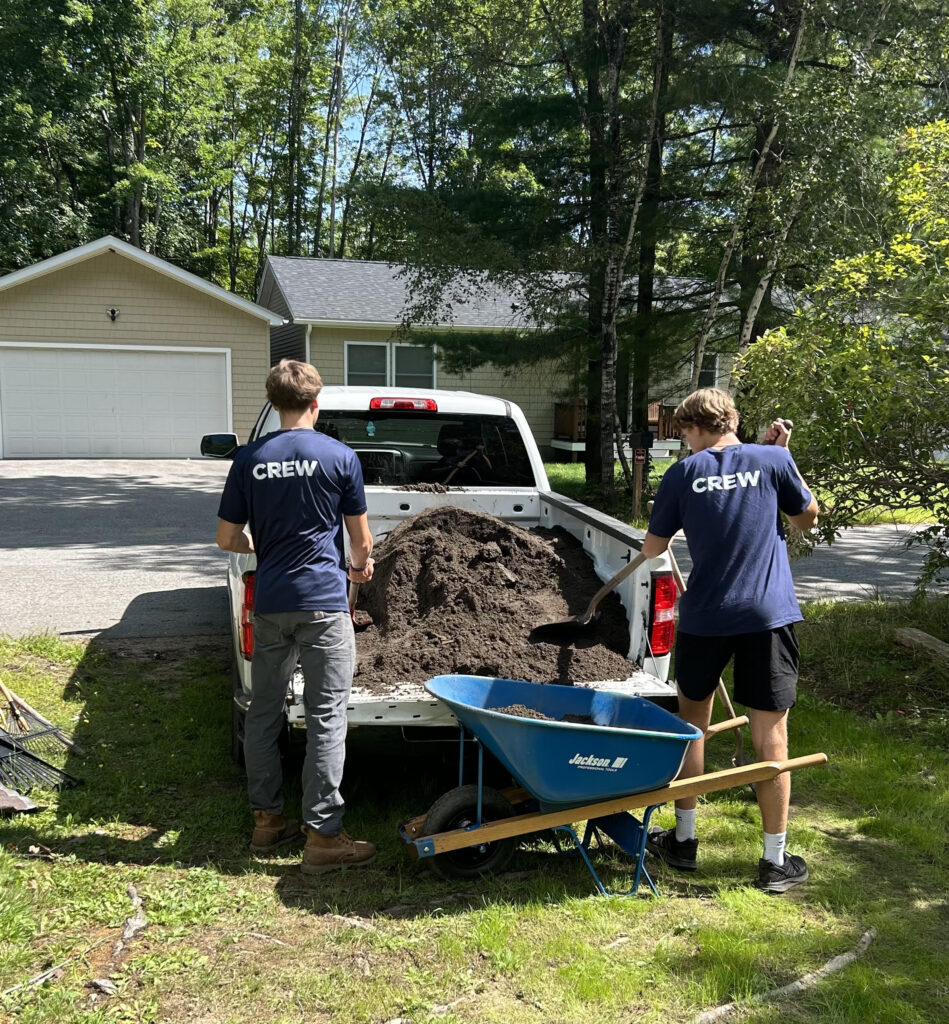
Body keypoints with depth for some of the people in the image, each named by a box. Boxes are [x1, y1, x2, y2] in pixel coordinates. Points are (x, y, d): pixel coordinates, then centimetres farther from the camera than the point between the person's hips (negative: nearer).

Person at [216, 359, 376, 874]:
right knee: (326, 718, 0)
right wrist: (359, 566, 25)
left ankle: (266, 818, 24)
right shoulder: (340, 456, -4)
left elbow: (227, 538, 6)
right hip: (324, 603, -3)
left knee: (264, 711, 15)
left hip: (270, 604, 4)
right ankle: (321, 836, 1)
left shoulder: (249, 459, 3)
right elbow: (361, 537, 4)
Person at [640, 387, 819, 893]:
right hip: (768, 614, 0)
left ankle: (684, 839, 28)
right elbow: (808, 518, 14)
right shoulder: (772, 460, -1)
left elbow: (652, 548, 6)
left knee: (692, 723, 19)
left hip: (704, 615, 1)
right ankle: (775, 861, 14)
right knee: (770, 737, 6)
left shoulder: (683, 473, -1)